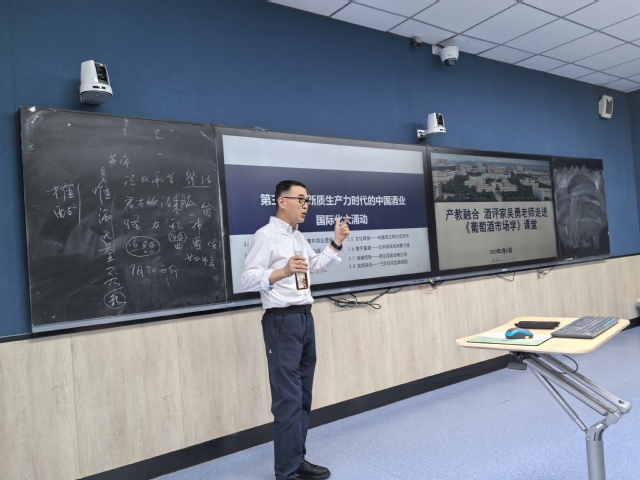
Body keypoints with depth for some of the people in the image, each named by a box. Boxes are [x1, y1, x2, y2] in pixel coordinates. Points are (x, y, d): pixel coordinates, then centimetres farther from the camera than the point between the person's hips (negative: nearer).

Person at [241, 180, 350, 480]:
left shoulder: (298, 236, 15)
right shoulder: (265, 235, -10)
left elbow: (316, 267, 25)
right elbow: (248, 279, -17)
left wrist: (336, 243, 15)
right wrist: (282, 271, -32)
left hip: (305, 318, 9)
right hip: (282, 321, -9)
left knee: (303, 396, 13)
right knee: (288, 399, -5)